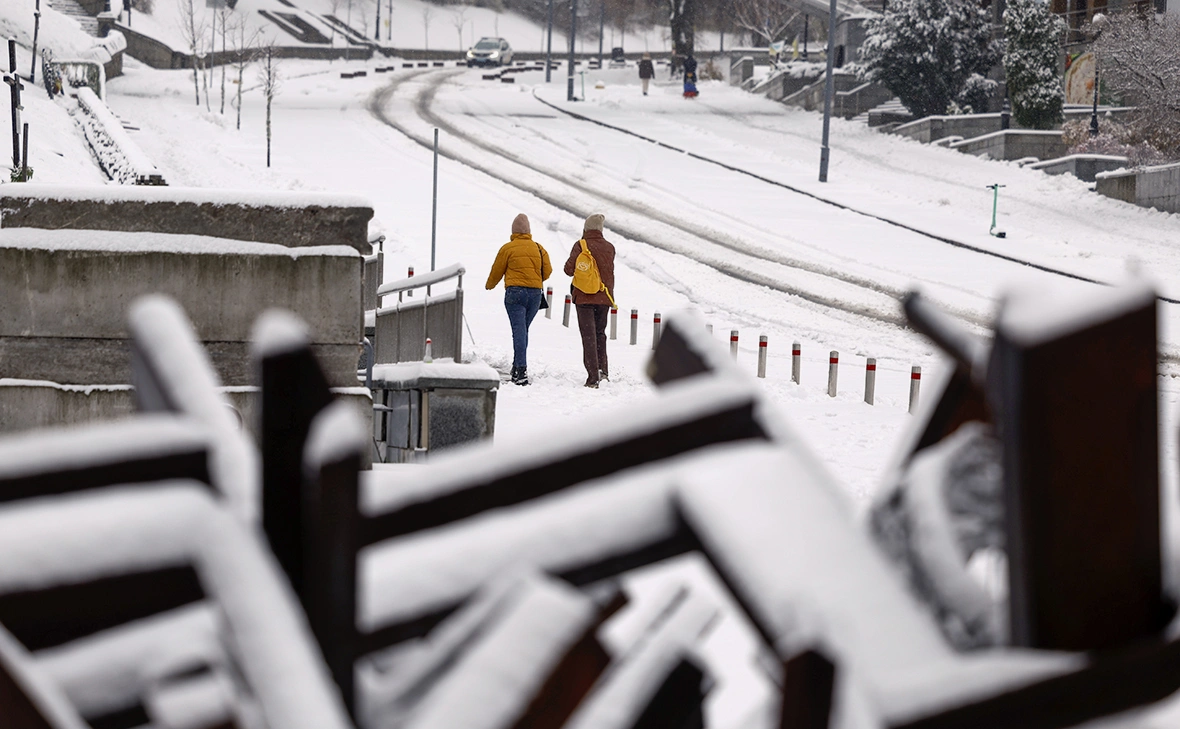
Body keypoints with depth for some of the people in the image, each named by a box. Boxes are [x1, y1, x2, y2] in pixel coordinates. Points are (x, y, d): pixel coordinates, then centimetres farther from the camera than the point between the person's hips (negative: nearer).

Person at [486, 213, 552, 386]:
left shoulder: (508, 248, -2)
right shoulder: (538, 248, 10)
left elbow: (497, 271, 6)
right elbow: (547, 270, 12)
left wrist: (489, 286, 26)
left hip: (515, 292, -4)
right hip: (535, 293, 4)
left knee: (519, 330, -10)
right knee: (523, 329, 15)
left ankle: (521, 369, -22)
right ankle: (518, 367, 19)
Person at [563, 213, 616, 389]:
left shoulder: (581, 246, -9)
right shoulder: (609, 248, 3)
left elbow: (569, 269, -11)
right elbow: (608, 270, 12)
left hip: (584, 297, -4)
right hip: (605, 297, 4)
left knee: (589, 336, -1)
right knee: (600, 333, 19)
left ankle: (593, 376, -7)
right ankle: (603, 370, 9)